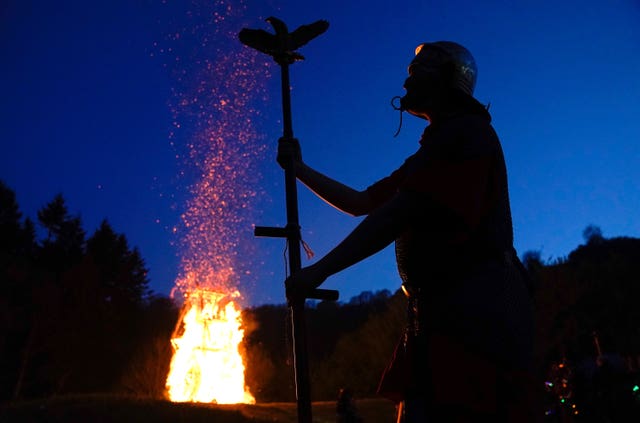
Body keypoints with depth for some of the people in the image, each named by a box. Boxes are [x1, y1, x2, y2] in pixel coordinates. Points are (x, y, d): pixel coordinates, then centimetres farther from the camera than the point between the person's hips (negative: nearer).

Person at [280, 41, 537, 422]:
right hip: (442, 315, 9)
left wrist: (319, 270, -12)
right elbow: (360, 203, 29)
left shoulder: (467, 134, -6)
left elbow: (396, 215, -14)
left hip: (475, 315, -9)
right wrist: (299, 169, 26)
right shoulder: (431, 154, 25)